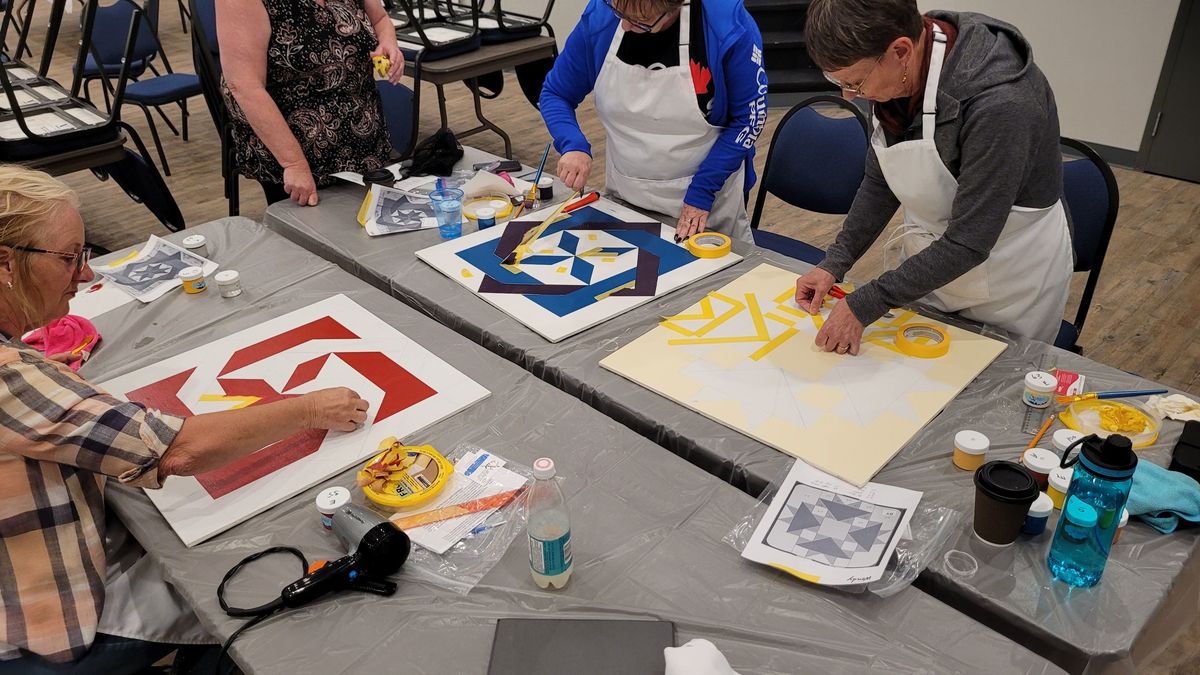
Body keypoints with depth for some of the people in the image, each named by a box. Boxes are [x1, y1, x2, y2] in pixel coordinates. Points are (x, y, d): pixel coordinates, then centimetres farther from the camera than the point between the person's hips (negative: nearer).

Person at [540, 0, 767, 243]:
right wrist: (573, 145, -21)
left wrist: (702, 190, -19)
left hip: (708, 198, -2)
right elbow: (555, 94, -2)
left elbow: (749, 117, -13)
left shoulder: (728, 23, -22)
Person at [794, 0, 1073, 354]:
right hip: (931, 261, 6)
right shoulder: (893, 75, -14)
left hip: (1014, 272, -5)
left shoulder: (1001, 102, -35)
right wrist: (834, 263, -8)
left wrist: (863, 306, -28)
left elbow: (968, 244, -31)